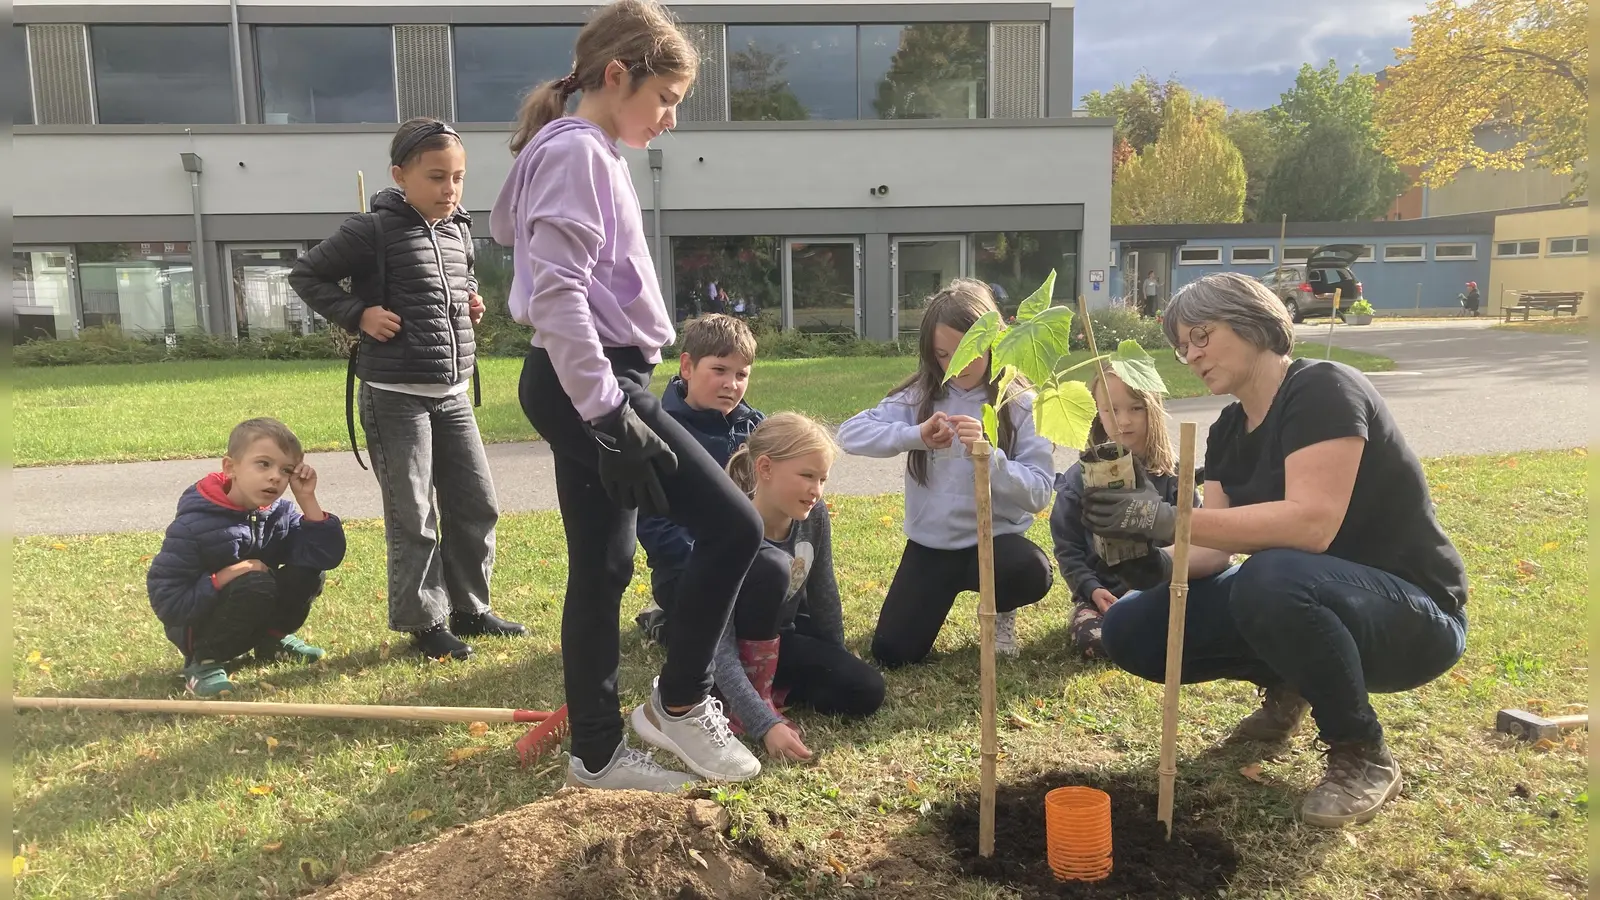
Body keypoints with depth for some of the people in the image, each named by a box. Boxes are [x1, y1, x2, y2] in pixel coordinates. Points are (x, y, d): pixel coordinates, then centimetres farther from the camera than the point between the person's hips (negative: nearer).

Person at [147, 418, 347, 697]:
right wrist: (222, 578, -32)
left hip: (254, 618, 6)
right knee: (255, 585, -32)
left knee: (309, 570, -14)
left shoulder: (280, 513, -8)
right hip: (194, 627, -6)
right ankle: (202, 661, -12)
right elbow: (165, 600, -21)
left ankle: (272, 641, 9)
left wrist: (307, 499, -21)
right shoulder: (194, 525, -22)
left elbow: (329, 555, -18)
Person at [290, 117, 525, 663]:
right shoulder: (374, 231, -10)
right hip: (395, 396, -7)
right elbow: (305, 275, -3)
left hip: (452, 393, 7)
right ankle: (424, 622, 16)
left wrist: (472, 301, 9)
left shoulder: (458, 231, 9)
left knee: (477, 504, 10)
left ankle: (469, 608, 25)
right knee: (413, 517, 1)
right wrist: (356, 315, -13)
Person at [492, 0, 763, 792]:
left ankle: (598, 752, 22)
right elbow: (558, 295, -22)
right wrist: (612, 417, -24)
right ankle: (679, 703, 11)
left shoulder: (587, 155, 19)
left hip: (586, 386, 10)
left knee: (602, 568, 11)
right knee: (732, 525, -5)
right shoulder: (577, 153, -12)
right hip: (589, 385, -10)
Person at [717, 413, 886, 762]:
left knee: (866, 692, -12)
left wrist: (836, 663, 10)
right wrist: (765, 724, -44)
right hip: (738, 651, -5)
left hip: (778, 639, 6)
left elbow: (823, 592, 1)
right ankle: (757, 698, -20)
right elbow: (719, 647, -36)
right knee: (771, 566, -33)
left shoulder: (814, 516, -15)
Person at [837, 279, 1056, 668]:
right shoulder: (920, 397, -3)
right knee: (891, 653, -5)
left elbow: (1038, 494, -14)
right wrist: (916, 435, -26)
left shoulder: (1022, 405, -9)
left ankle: (999, 608, 4)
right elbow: (850, 434, -12)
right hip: (930, 544, 2)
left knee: (1033, 572, -35)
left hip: (995, 539, -2)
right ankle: (943, 591, 27)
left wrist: (987, 454, -30)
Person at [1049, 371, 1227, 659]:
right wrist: (1091, 589, -11)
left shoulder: (1172, 474, 4)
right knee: (1092, 640, -30)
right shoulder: (1080, 478, 2)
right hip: (1105, 592, 1)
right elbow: (1067, 547, 4)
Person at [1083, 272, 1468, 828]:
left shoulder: (1322, 389, -19)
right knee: (1130, 631, -6)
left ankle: (1362, 756, -13)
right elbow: (1214, 549, -3)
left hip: (1413, 615, -7)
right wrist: (1144, 536, -22)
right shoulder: (1228, 430, 6)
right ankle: (1283, 684, 16)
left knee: (1272, 578, -40)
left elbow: (1312, 524, -34)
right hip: (1304, 605, 7)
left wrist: (1170, 519, -37)